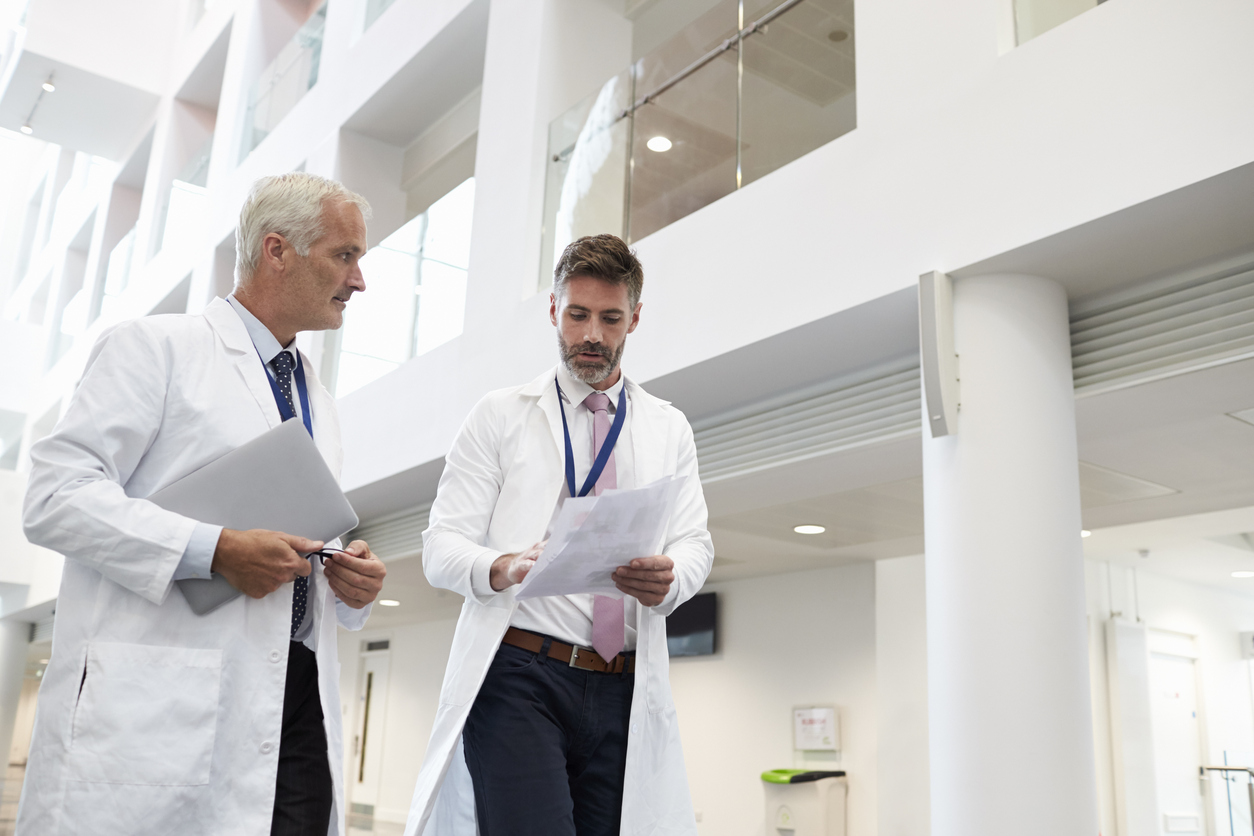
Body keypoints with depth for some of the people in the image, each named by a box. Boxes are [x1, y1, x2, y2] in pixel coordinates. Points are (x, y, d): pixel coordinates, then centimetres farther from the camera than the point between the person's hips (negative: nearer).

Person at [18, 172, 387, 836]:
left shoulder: (320, 407, 25)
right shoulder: (154, 347, 2)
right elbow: (56, 495, -8)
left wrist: (350, 580, 7)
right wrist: (213, 549, -17)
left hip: (294, 704, 6)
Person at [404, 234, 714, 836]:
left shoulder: (669, 429, 18)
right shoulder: (500, 415, 9)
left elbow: (693, 543, 8)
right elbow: (441, 547, 2)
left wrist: (668, 577, -17)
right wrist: (502, 569, -21)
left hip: (625, 692, 3)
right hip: (519, 677, -2)